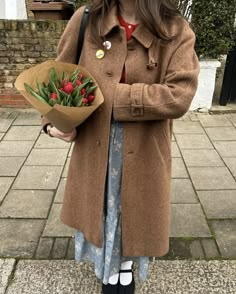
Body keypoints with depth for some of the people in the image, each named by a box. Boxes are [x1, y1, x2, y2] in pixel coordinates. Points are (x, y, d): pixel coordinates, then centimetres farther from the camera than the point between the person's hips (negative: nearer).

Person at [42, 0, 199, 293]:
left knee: (133, 207, 19)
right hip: (94, 147, 2)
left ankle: (126, 264, 52)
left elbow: (179, 97, -22)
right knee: (100, 206, 21)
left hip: (143, 152, -1)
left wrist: (112, 94, -24)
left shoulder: (177, 32, -11)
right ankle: (109, 268, 52)